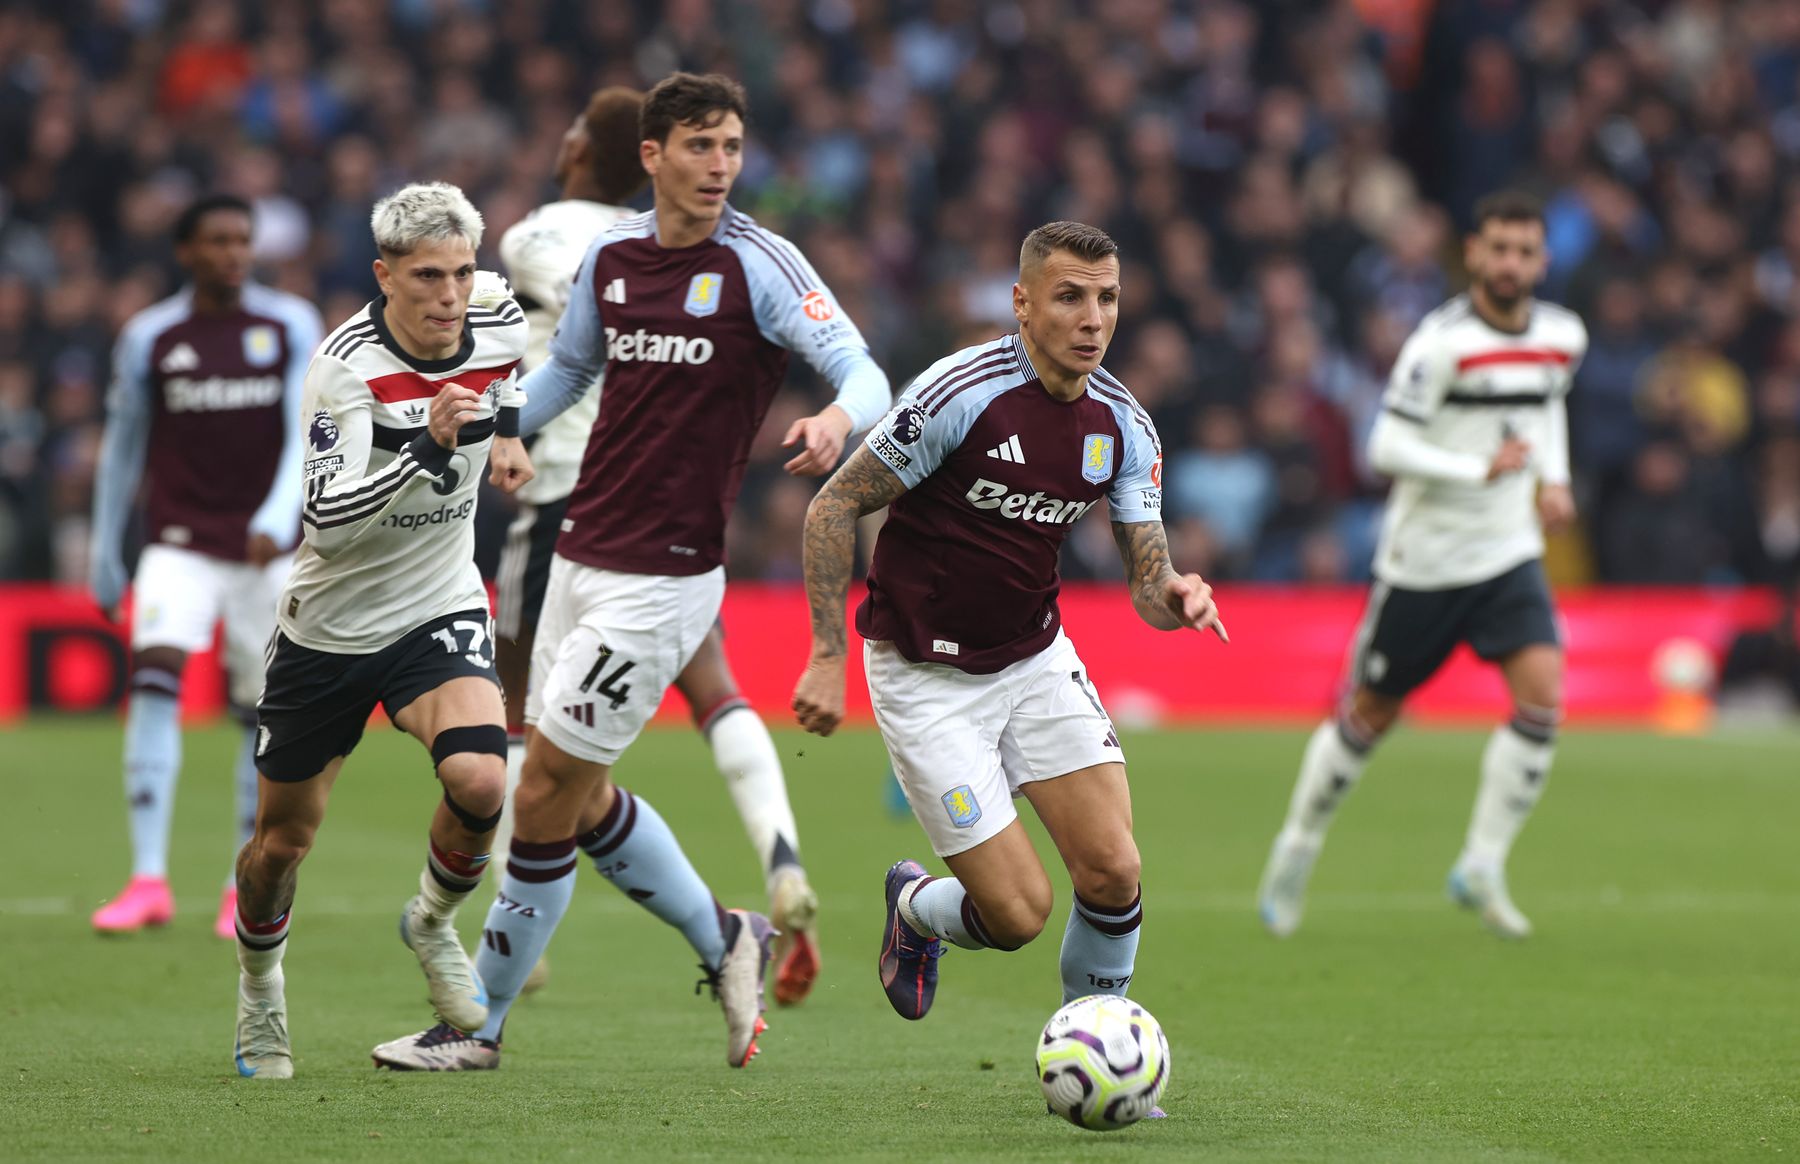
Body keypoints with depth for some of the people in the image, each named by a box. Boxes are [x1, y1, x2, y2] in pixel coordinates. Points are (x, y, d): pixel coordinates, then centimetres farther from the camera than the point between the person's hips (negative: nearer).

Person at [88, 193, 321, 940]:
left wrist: (278, 517, -22)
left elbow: (306, 432, -6)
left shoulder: (291, 327, 1)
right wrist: (105, 554, 14)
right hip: (180, 544, -1)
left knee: (263, 710, 2)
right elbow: (123, 444, 12)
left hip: (269, 549, 1)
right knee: (154, 676, -20)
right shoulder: (148, 339, 3)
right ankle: (148, 882, -22)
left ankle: (248, 887, 15)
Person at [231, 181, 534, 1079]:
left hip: (440, 611, 2)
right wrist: (429, 448, -41)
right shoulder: (346, 366, -24)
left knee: (479, 779, -25)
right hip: (328, 626, -2)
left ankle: (433, 923, 6)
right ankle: (259, 983, 40)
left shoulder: (499, 317, -8)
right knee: (283, 837, 9)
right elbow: (327, 525, -33)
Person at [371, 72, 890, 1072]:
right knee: (583, 797, 15)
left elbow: (863, 371, -19)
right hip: (581, 558, 7)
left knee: (546, 794, -4)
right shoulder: (611, 256, 7)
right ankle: (723, 939, 34)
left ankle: (481, 1023, 9)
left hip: (663, 579, -7)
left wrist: (838, 418, -41)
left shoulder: (759, 265, -11)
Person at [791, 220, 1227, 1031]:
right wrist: (828, 656, -17)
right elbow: (833, 507, -14)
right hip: (926, 679, -5)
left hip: (1036, 660, 5)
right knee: (1020, 912, -9)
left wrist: (1176, 598, -26)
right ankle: (916, 908, 27)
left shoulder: (1123, 426, -4)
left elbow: (1146, 580, -1)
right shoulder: (960, 394, -21)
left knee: (1112, 871, -11)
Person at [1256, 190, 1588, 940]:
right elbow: (1384, 447, -21)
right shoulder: (1442, 342, -17)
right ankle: (1297, 851, 31)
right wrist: (1478, 470, -28)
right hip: (1422, 561, -4)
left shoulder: (1563, 337, 3)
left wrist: (1554, 477, 10)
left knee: (1542, 695, -17)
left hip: (1509, 555, 4)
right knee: (1370, 715, 8)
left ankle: (1481, 868, -7)